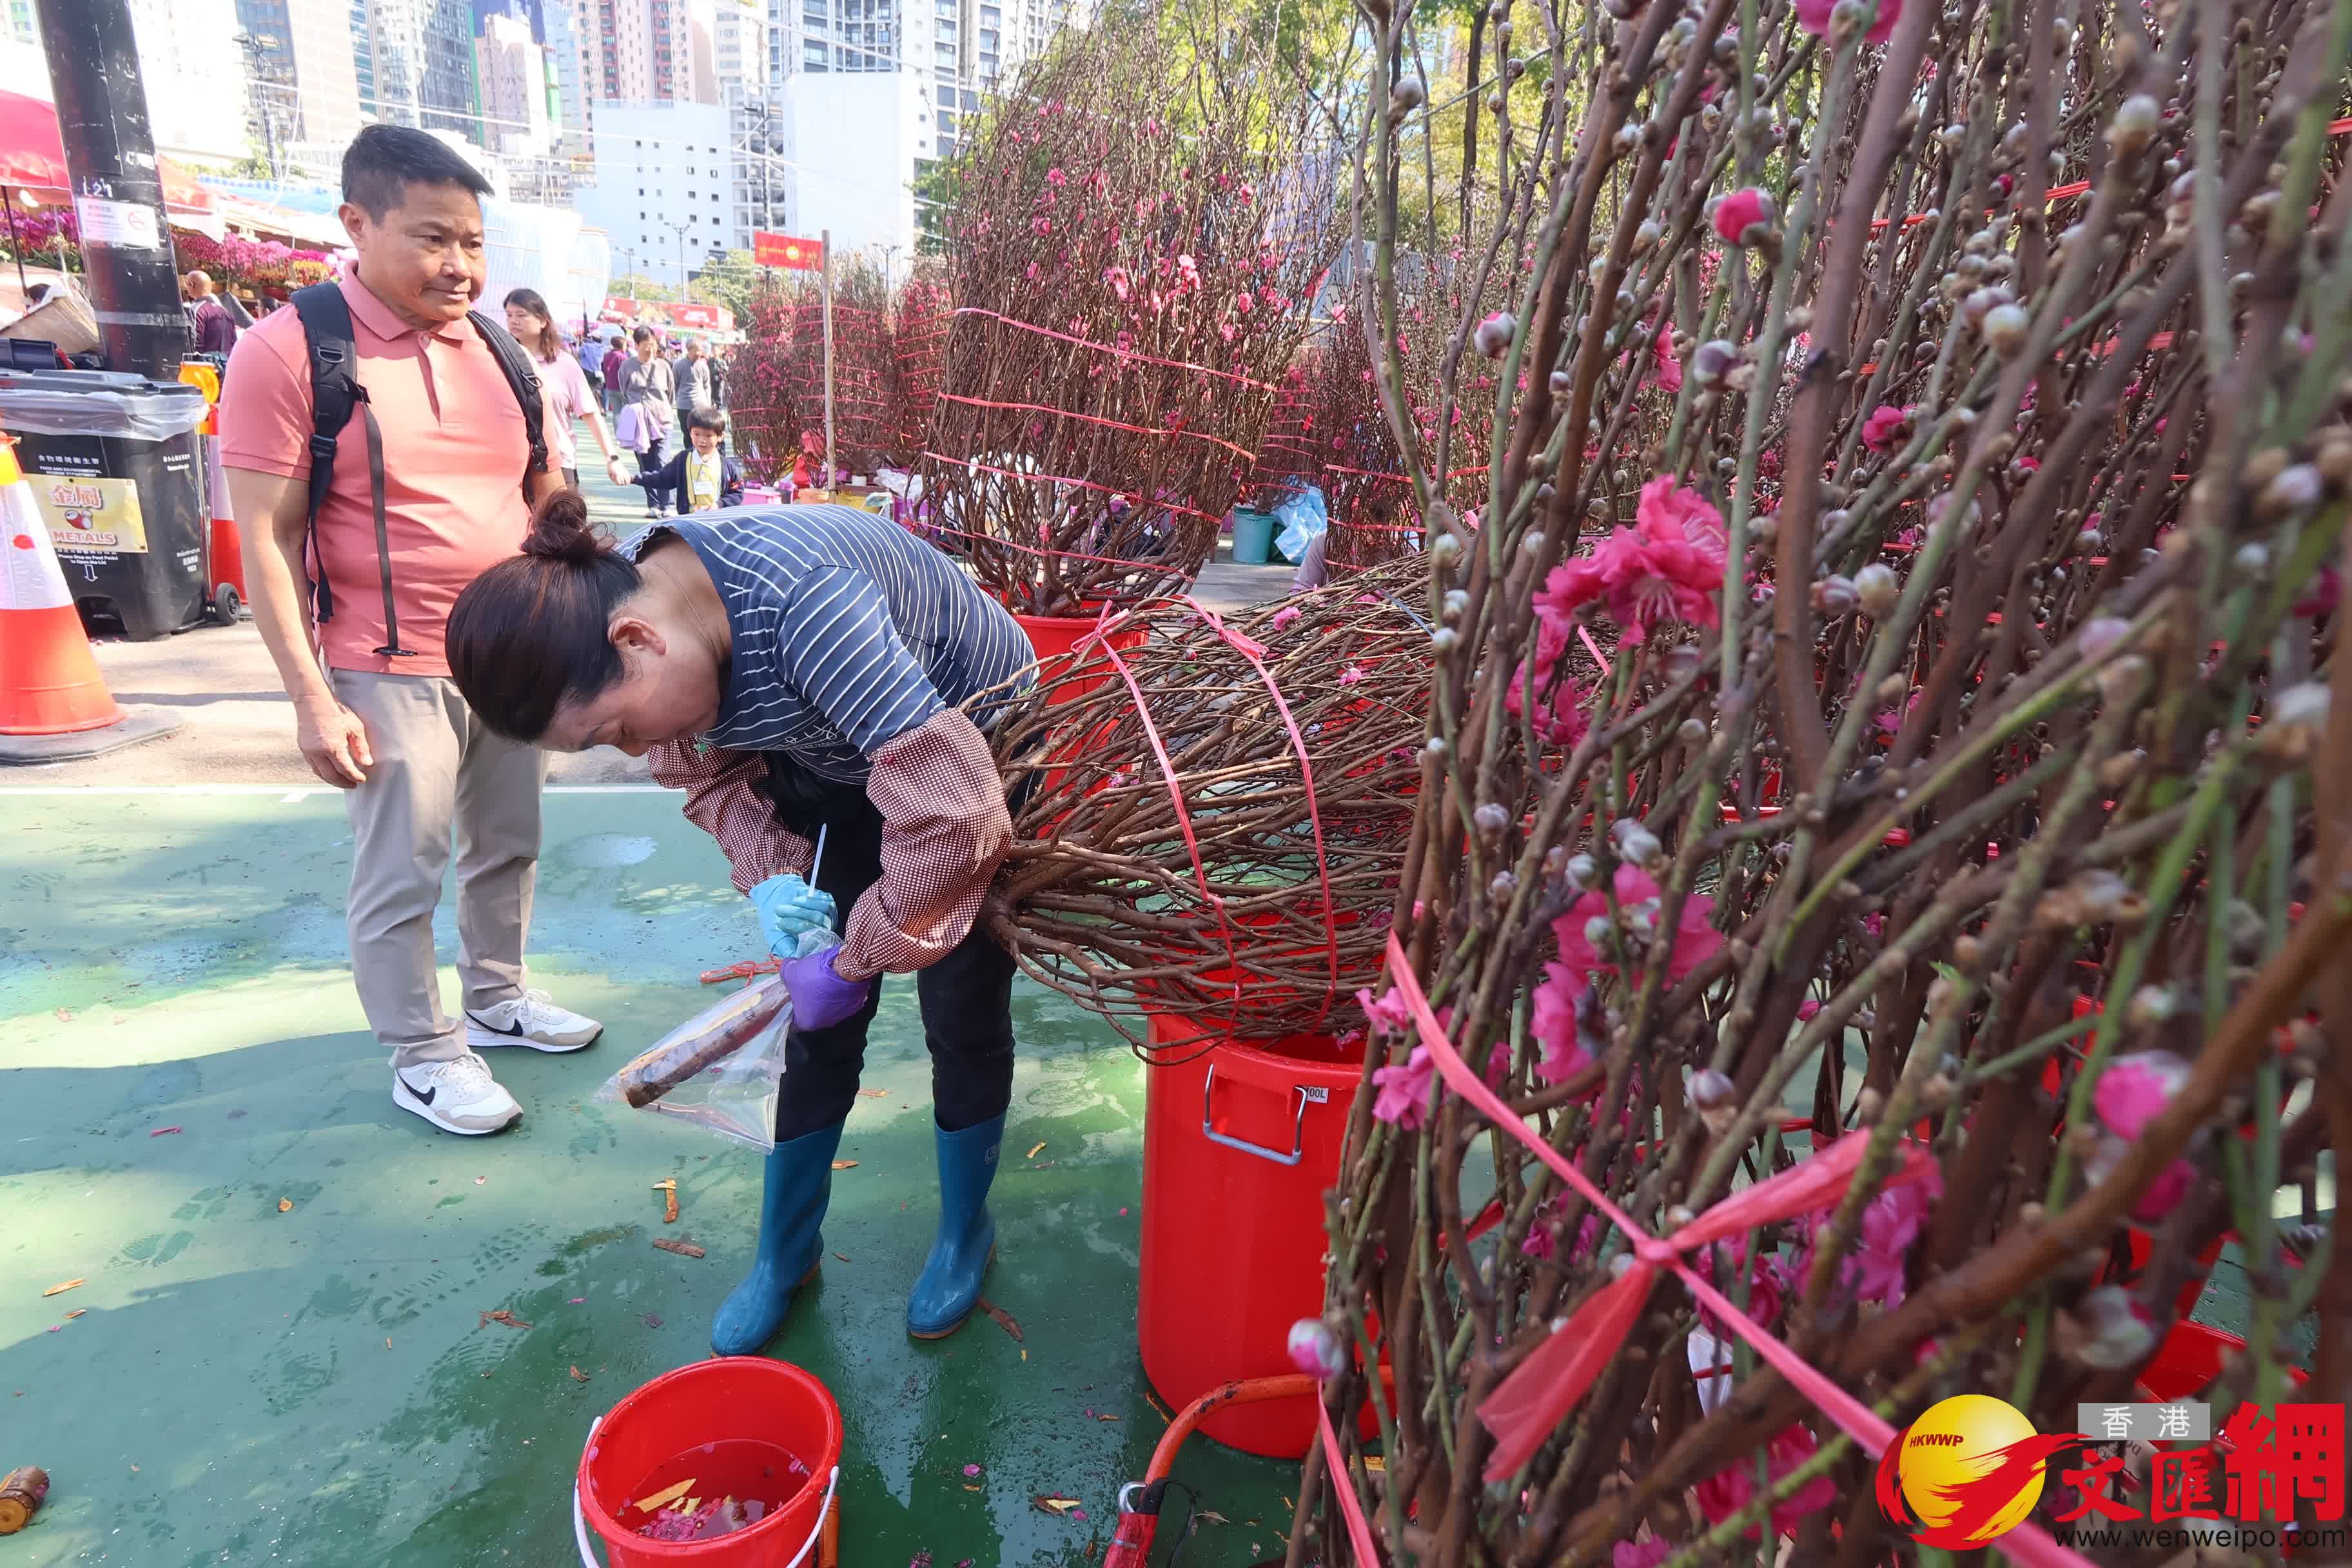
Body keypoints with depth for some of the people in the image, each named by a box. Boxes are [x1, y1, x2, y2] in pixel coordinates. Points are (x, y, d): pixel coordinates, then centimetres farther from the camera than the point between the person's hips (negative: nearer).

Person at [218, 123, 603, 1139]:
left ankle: (497, 999, 37)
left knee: (507, 846, 17)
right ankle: (423, 1057, 22)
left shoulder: (496, 350, 7)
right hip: (390, 672, -5)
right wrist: (312, 700, -15)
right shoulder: (289, 351, -9)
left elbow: (547, 502, 14)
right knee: (402, 875, 5)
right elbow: (264, 541, -11)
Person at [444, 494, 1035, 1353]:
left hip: (976, 748, -5)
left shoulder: (799, 602, -41)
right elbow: (710, 771, 0)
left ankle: (965, 1233, 29)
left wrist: (857, 958, -28)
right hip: (832, 762, 6)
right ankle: (785, 1251, 28)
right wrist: (770, 875, -19)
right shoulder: (621, 600, -17)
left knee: (964, 1017, 3)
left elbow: (950, 811, -43)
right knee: (819, 1022, 7)